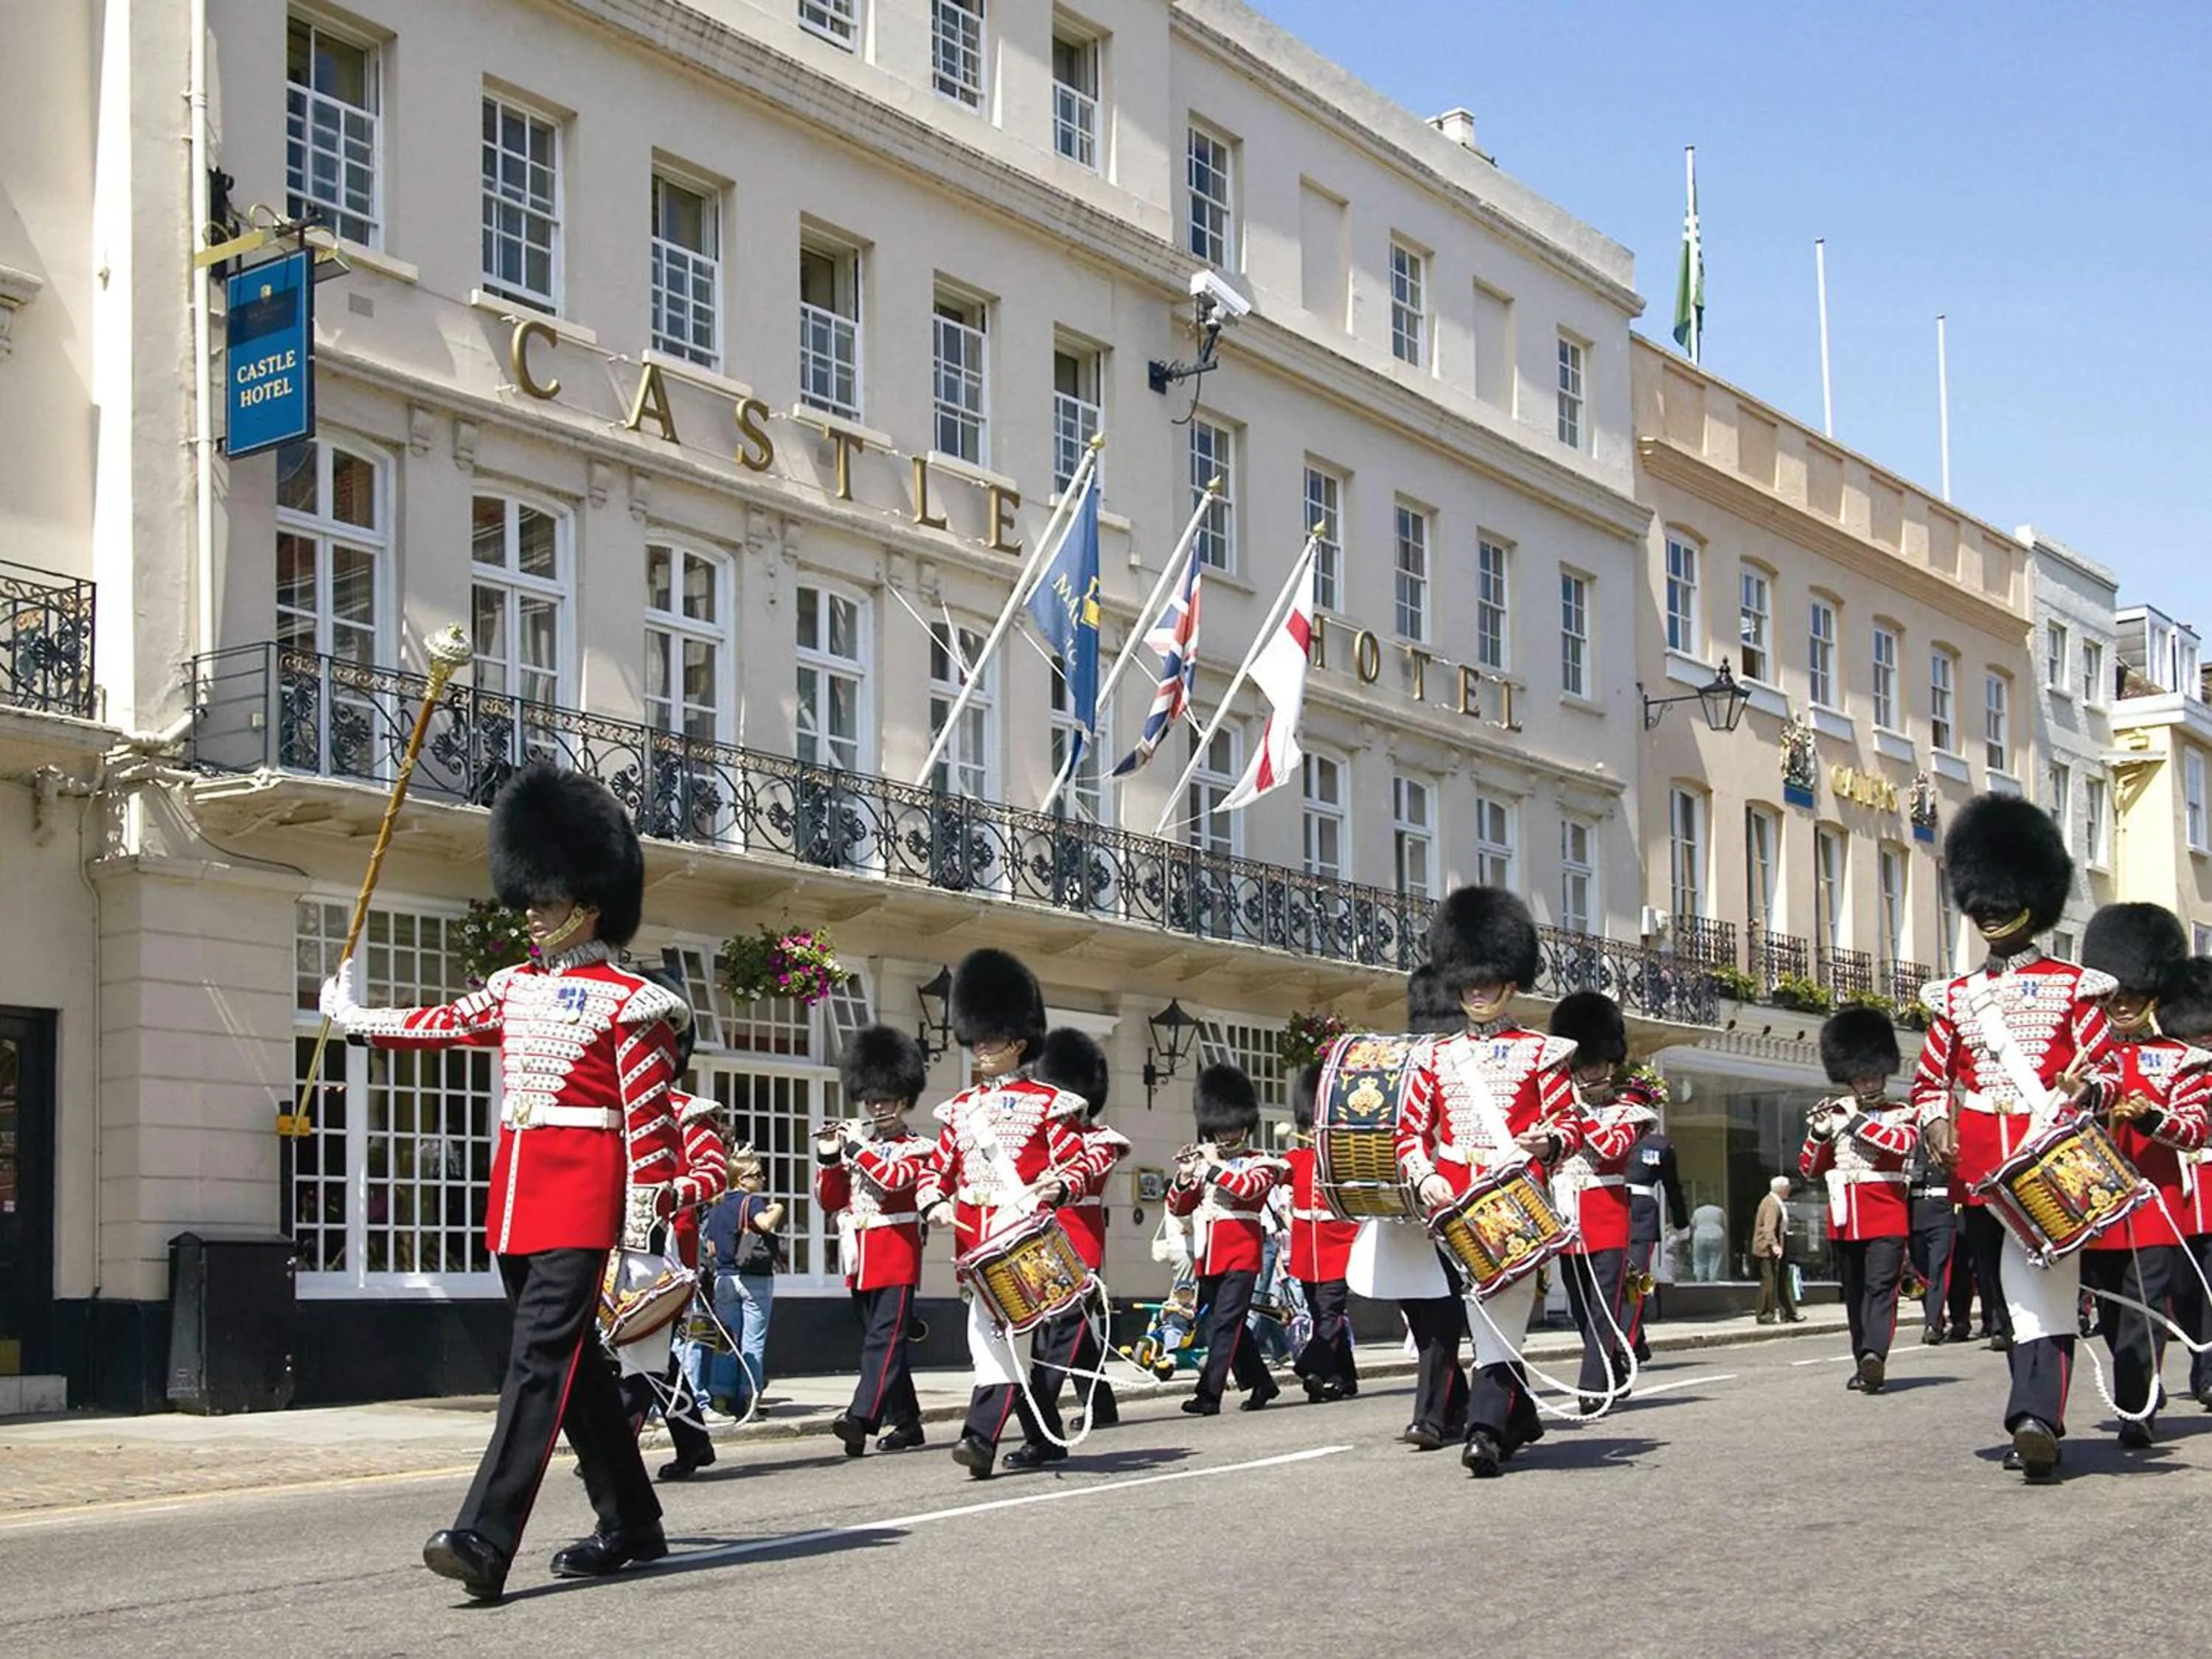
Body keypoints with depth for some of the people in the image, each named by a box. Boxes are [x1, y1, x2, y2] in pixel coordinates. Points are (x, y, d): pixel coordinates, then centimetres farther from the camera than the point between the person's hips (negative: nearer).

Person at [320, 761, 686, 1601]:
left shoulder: (625, 1000, -6)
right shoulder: (515, 987, 15)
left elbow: (653, 1127, -8)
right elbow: (444, 1023, 32)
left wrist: (643, 1239, -11)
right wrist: (353, 1017, 44)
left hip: (581, 1199, -8)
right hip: (516, 1197, 8)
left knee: (540, 1357, -13)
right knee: (569, 1359, 11)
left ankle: (485, 1542, -20)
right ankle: (631, 1525, 22)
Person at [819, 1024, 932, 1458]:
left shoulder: (914, 1148, 0)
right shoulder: (852, 1145, 15)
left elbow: (896, 1177, -21)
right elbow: (829, 1200, 11)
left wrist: (855, 1147, -16)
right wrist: (828, 1156, -3)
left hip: (896, 1258, -6)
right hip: (860, 1259, 7)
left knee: (884, 1337, -14)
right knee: (879, 1339, 10)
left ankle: (861, 1418, -26)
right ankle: (906, 1422, 18)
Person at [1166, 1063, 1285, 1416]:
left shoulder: (1260, 1165, 2)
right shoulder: (1204, 1166, 16)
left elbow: (1248, 1187, -20)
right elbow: (1178, 1207, 11)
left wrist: (1212, 1167, -18)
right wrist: (1184, 1177, -7)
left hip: (1240, 1257, -6)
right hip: (1207, 1258, 6)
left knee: (1225, 1323, -12)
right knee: (1227, 1325, 12)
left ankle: (1208, 1394, -15)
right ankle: (1261, 1383, 26)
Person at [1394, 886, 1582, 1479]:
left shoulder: (1541, 1053, 7)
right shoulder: (1436, 1059, 14)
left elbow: (1570, 1123, 5)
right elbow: (1410, 1131, 11)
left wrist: (1549, 1143, -17)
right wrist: (1423, 1177, -7)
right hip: (1456, 1203, 4)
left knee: (1503, 1311, -13)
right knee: (1486, 1314, 9)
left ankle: (1486, 1429, -18)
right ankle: (1520, 1415, 25)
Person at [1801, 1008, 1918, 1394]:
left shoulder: (1901, 1115, 6)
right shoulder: (1833, 1116, 13)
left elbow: (1904, 1144, -17)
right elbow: (1809, 1169, 9)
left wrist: (1857, 1122, -14)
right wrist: (1820, 1133, -8)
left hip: (1886, 1218, -4)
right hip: (1844, 1218, 4)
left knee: (1880, 1287, -15)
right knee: (1853, 1293, 8)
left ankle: (1874, 1356, -28)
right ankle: (1864, 1365, 15)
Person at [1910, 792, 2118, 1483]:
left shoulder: (2074, 987, 7)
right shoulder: (1953, 999, 16)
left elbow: (2105, 1066, 7)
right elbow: (1930, 1080, 19)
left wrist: (2088, 1086, -16)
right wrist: (1936, 1122, -2)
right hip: (1980, 1171, 4)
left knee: (2041, 1289, -16)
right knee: (2004, 1298, 9)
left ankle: (2036, 1419, -26)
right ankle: (2037, 1414, 18)